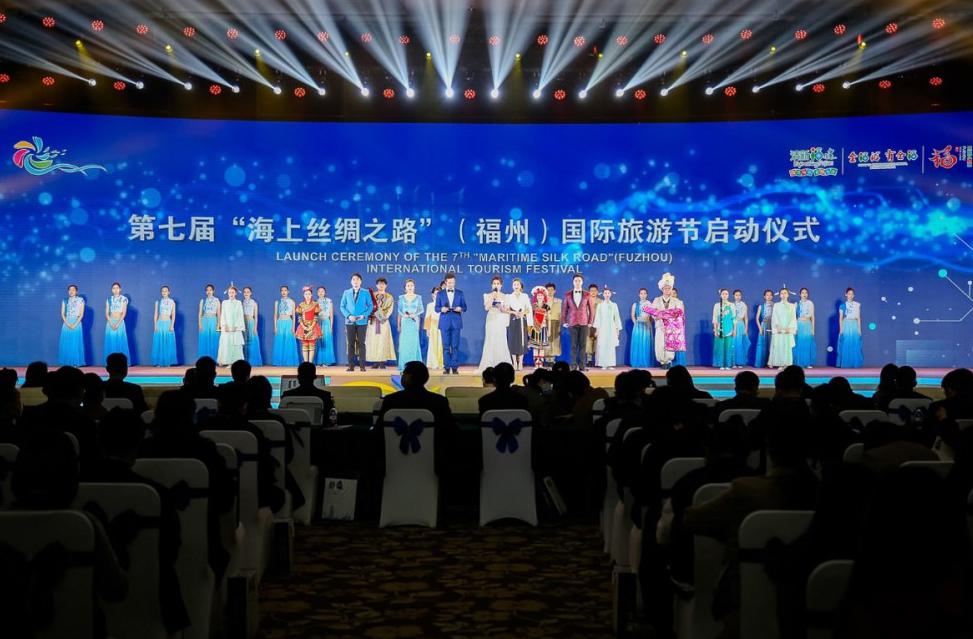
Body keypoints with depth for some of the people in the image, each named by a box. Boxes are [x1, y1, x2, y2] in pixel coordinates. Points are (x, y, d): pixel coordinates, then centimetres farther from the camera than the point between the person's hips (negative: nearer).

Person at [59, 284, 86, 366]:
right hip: (66, 323, 2)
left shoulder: (80, 300, 4)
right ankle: (66, 363, 3)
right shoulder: (65, 301, 11)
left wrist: (75, 325, -11)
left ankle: (75, 363, -1)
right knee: (66, 343, 0)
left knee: (75, 343, -5)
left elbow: (81, 314, -2)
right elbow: (62, 314, 5)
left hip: (76, 323, -2)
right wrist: (68, 324, -10)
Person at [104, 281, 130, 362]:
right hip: (110, 323, 3)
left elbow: (124, 313, -6)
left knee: (120, 342, -4)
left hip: (120, 322, -3)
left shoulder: (123, 299, 1)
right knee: (111, 342, 1)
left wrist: (117, 324, -15)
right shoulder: (109, 300, 9)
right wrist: (111, 324, -10)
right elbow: (106, 313, 4)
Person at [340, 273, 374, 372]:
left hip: (362, 322, -1)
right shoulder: (346, 293, 8)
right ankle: (351, 365, 4)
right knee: (350, 344, 1)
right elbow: (342, 306, 7)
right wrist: (348, 316, -9)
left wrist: (364, 315, -12)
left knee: (361, 343, -1)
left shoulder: (366, 293, 4)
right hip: (350, 322, 1)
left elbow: (370, 306, 3)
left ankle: (362, 365, 1)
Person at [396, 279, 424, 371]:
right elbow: (399, 311, 8)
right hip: (404, 323, 1)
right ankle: (404, 367, 3)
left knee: (414, 343, -2)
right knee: (404, 344, -2)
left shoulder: (418, 297, 5)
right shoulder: (402, 297, 7)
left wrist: (414, 315, -14)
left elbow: (421, 310, 4)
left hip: (414, 323, -1)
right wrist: (399, 325, -3)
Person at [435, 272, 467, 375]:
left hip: (456, 322, 0)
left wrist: (460, 309, -14)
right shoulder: (440, 294, 8)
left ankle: (455, 367, 2)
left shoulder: (460, 293, 9)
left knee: (455, 346, -2)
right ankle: (447, 367, 4)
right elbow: (436, 307, 7)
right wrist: (442, 309, -14)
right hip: (445, 322, 0)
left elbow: (464, 307, 8)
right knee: (446, 346, 0)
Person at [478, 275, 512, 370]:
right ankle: (489, 365, -3)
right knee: (490, 343, -5)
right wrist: (492, 297, -11)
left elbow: (505, 310, 2)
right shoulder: (487, 296, 8)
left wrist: (500, 305, -16)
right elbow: (486, 308, -6)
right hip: (491, 321, 0)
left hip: (501, 321, 0)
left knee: (501, 342, -5)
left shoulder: (504, 296, 9)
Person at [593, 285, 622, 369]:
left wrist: (617, 329, 4)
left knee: (611, 346, -3)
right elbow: (597, 317, 3)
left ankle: (610, 364, 0)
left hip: (611, 328, 1)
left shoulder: (614, 305, 8)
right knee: (602, 346, -5)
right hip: (602, 327, -1)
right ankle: (603, 364, -2)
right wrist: (597, 329, -2)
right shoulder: (600, 305, 6)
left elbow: (617, 317, 8)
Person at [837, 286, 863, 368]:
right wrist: (841, 329, -5)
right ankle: (845, 364, 1)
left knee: (855, 346, 0)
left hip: (854, 326, 2)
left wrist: (859, 329, 6)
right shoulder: (843, 305, 3)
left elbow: (859, 318, 11)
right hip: (846, 326, -2)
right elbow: (840, 318, 2)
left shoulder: (857, 305, 10)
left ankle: (855, 364, 5)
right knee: (846, 345, -4)